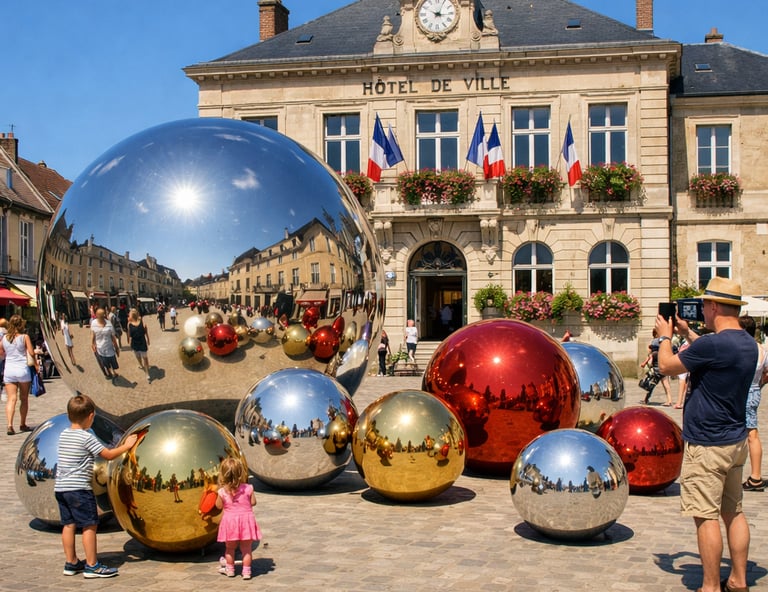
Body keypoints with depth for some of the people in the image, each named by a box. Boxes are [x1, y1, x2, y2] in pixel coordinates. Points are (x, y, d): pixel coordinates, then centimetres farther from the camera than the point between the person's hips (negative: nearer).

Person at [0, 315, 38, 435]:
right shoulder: (24, 337, -7)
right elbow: (31, 353, -8)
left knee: (11, 399, 0)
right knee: (24, 399, 12)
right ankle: (23, 425, 20)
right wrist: (36, 365, 5)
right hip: (22, 369, -2)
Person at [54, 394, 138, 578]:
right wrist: (126, 446, 4)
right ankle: (92, 566, 0)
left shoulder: (64, 435, 9)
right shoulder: (87, 437, -13)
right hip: (79, 488, -8)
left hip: (60, 487, 8)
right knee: (89, 525, -2)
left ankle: (71, 563, 19)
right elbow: (108, 455, -9)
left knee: (68, 525, 13)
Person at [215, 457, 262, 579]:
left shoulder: (223, 491, -10)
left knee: (229, 548, 17)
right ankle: (246, 571, 8)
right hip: (246, 519, 0)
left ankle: (230, 570, 28)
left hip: (229, 520, 0)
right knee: (246, 548, 7)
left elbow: (219, 506, 3)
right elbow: (253, 502, -1)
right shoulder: (248, 488, -10)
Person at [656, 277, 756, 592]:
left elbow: (667, 366, -10)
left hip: (707, 445, -9)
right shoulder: (747, 343, 5)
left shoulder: (711, 344, -23)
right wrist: (687, 333, 30)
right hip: (736, 441, 9)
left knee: (706, 517, -2)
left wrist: (665, 336, 7)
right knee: (733, 512, 16)